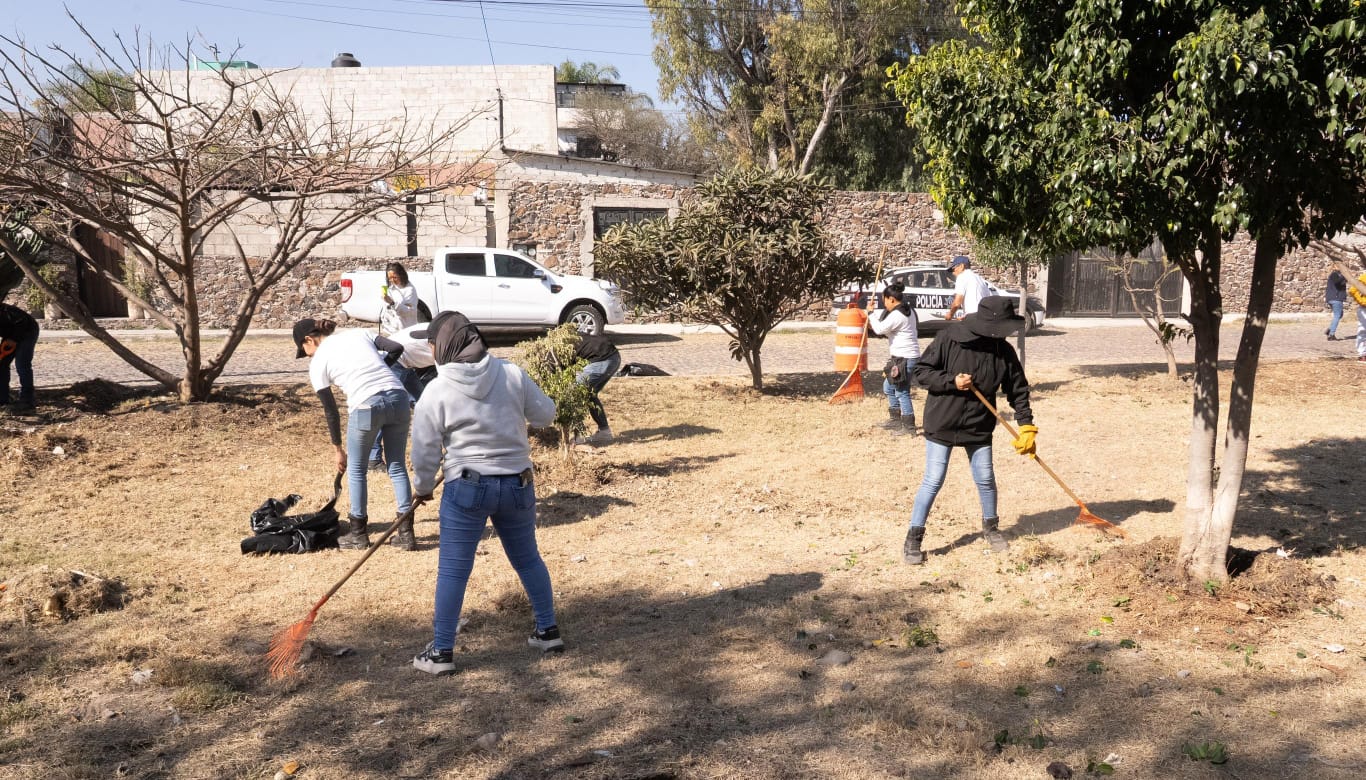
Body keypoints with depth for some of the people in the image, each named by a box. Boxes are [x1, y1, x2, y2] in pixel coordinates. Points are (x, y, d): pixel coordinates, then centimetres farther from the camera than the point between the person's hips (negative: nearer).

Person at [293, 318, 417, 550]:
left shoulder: (317, 362, 10)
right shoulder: (358, 333, 21)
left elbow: (330, 411, 13)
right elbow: (396, 348, 8)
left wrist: (338, 448, 22)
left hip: (366, 406, -4)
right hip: (398, 398, 5)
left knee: (355, 469, 17)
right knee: (397, 466, 16)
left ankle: (358, 534, 26)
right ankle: (405, 533, 17)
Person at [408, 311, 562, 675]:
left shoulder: (436, 391, -10)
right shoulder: (512, 374, -4)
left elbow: (425, 453, -5)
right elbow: (546, 414, 5)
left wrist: (422, 488, 14)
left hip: (466, 488, -3)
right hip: (518, 484, 4)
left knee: (453, 571, 6)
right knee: (528, 558, 20)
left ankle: (441, 652, 14)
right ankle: (549, 631, 29)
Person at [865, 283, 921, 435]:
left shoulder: (897, 315, -20)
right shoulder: (907, 310, 13)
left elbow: (880, 329, -16)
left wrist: (871, 315, -2)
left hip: (905, 358, -11)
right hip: (903, 356, 11)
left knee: (901, 392, -5)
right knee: (889, 387, 21)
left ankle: (909, 426, 0)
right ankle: (895, 420, 30)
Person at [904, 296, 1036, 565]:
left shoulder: (1004, 350, -6)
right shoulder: (949, 338, -18)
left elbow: (1018, 390, 2)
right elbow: (921, 372, -11)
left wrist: (1027, 426, -5)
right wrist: (952, 381, -24)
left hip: (979, 427, 4)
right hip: (942, 424, -4)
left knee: (986, 479, 12)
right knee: (933, 481, -3)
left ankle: (990, 527, 37)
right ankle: (913, 539, 9)